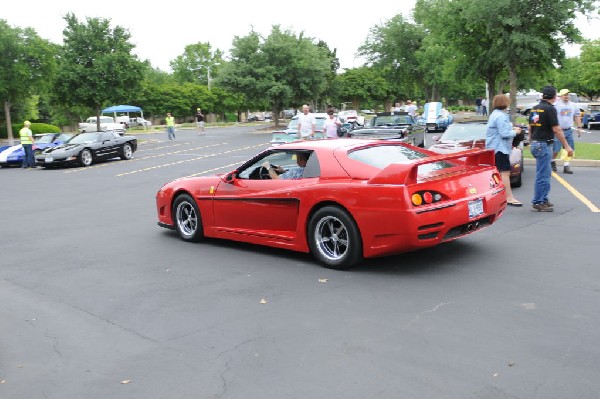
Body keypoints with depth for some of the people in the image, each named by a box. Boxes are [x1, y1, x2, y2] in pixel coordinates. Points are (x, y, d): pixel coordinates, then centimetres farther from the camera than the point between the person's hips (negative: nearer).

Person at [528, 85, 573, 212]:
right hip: (544, 145, -9)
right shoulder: (550, 109, -13)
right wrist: (567, 146, -11)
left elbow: (530, 127, 17)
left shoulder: (534, 109, 11)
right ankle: (538, 202, 1)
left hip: (535, 144, 9)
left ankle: (543, 199, 23)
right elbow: (556, 130, -15)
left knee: (546, 173, 18)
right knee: (543, 175, -3)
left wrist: (531, 143, 27)